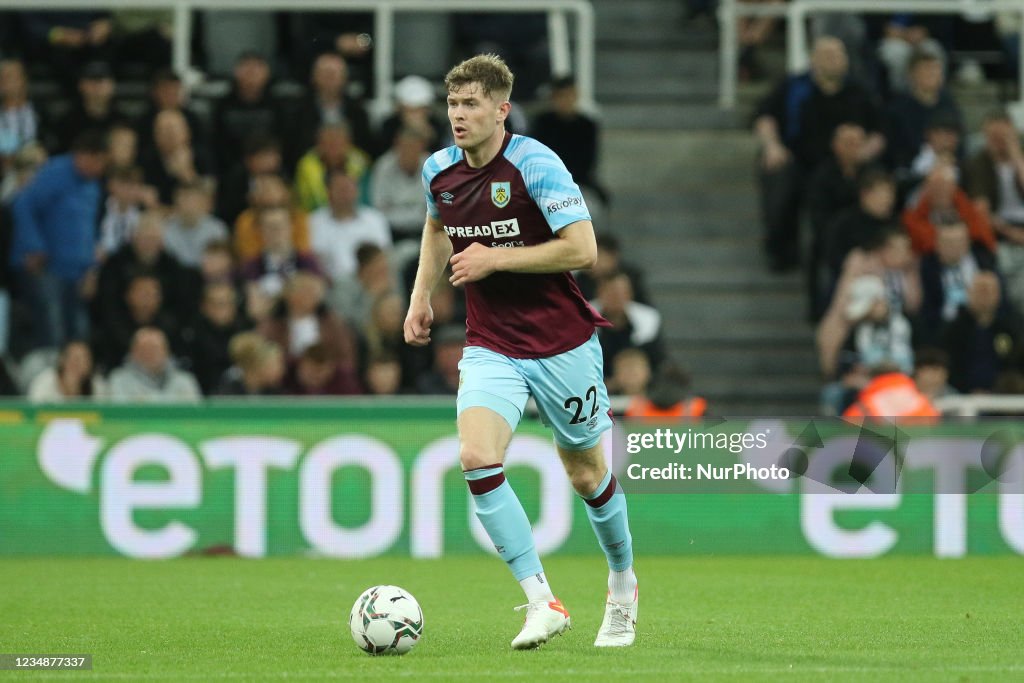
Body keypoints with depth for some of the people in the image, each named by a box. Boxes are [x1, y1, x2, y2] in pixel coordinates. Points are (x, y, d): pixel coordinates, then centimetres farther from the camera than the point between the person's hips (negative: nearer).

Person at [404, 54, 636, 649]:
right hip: (491, 348, 4)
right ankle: (543, 603, -17)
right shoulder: (439, 172, 1)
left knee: (587, 474, 9)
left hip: (562, 343, -4)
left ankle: (623, 584, 38)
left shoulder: (535, 164, -17)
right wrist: (422, 294, 16)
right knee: (478, 459, -21)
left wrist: (495, 259, -21)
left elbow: (583, 249, -21)